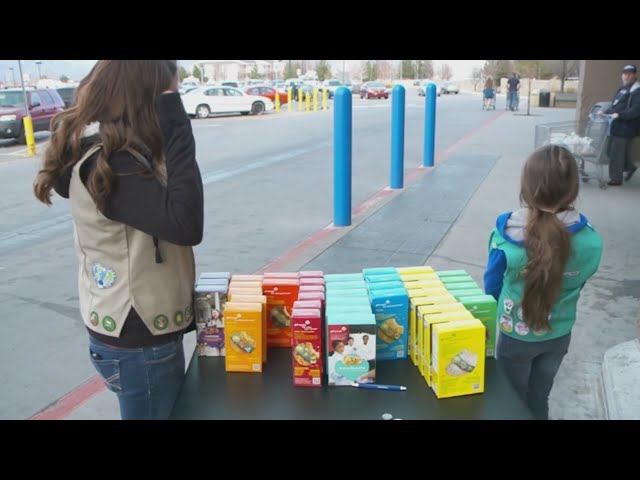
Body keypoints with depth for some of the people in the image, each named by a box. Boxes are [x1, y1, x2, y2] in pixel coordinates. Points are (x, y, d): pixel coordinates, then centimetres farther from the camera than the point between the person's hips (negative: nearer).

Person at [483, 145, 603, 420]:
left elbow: (492, 287, -11)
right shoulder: (590, 240, -20)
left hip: (516, 337, -2)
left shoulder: (508, 237, -28)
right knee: (539, 399, 25)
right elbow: (578, 285, -1)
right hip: (559, 335, 3)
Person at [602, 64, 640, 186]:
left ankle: (616, 179, 9)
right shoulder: (622, 89, 18)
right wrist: (605, 112, 12)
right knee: (611, 151, 17)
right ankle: (630, 167, 37)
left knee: (616, 154, -4)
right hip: (616, 126, 9)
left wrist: (620, 115, -29)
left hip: (625, 128, -9)